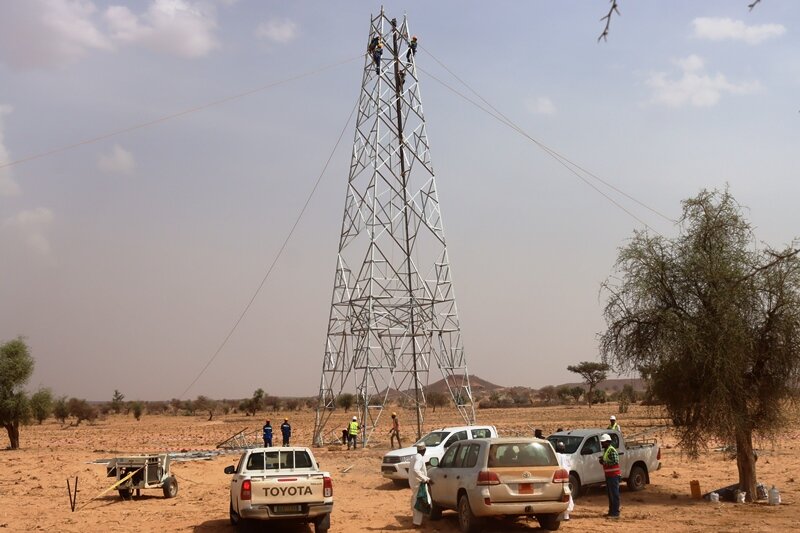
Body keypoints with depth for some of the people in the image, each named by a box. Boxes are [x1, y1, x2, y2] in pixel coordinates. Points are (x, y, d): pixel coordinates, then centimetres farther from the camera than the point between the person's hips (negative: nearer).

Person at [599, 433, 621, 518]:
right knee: (610, 494, 14)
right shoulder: (606, 450, 16)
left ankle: (615, 513, -7)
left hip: (613, 475, -10)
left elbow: (615, 462, -24)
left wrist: (604, 462, -23)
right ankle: (611, 511, 21)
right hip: (609, 475, 10)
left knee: (614, 494, -8)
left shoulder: (612, 450, -16)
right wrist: (602, 460, 7)